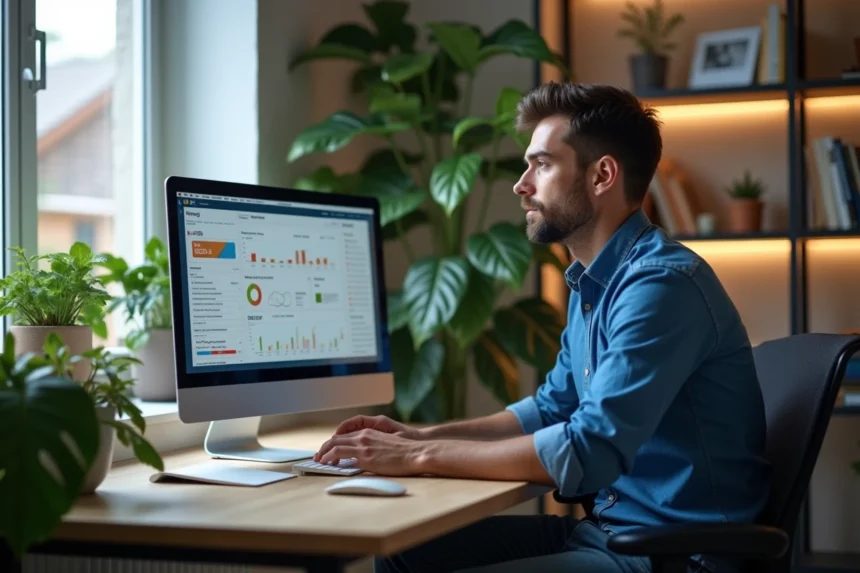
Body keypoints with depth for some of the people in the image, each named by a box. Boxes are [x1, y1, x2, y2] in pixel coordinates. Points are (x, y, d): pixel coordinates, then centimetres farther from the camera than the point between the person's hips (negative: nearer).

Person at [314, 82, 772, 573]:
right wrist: (422, 436, 8)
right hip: (610, 526, 9)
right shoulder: (591, 283, 11)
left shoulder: (661, 284, -21)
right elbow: (554, 408, 21)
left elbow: (587, 453, -28)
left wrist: (420, 457, -20)